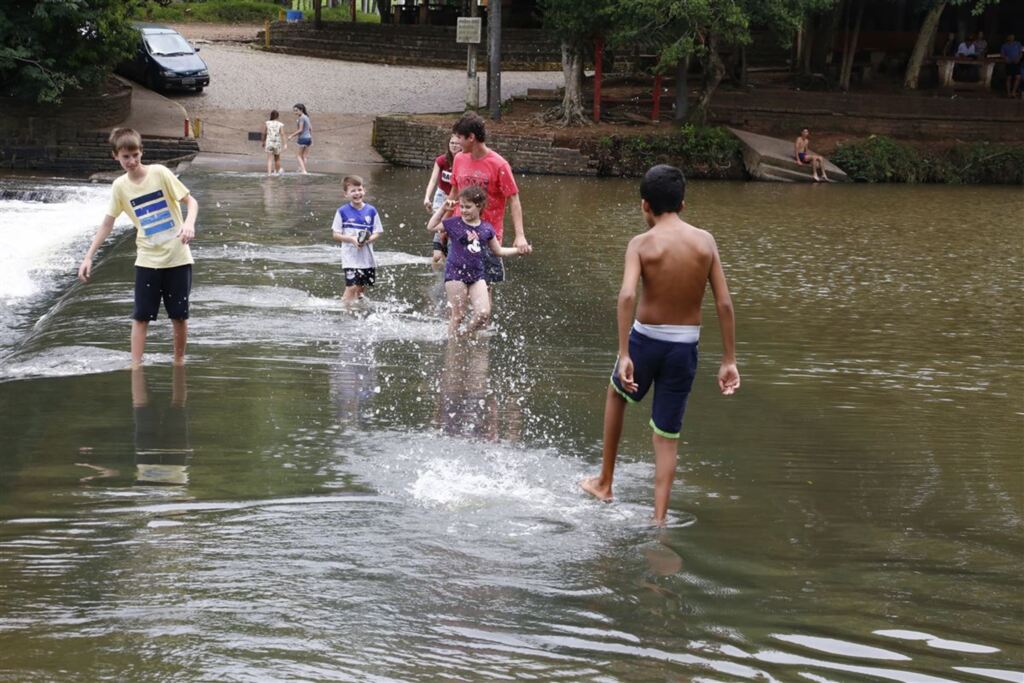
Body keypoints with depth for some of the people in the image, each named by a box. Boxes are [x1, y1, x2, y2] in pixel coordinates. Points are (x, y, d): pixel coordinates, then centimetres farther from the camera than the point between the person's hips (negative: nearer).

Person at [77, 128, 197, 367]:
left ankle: (179, 362, 21)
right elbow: (108, 223, 6)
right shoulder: (120, 186, 0)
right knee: (141, 316, -1)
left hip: (177, 257, -2)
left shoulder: (159, 173, -10)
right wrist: (89, 256, 1)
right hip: (147, 259, 2)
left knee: (179, 315, 5)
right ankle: (135, 367, 3)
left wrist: (189, 223, -30)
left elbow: (191, 201, -9)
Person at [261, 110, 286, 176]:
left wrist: (263, 142, 15)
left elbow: (264, 134, 2)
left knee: (269, 159, -2)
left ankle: (269, 173, -16)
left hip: (269, 142, 0)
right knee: (277, 159, 18)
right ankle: (277, 171, 32)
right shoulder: (280, 124, -5)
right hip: (277, 143, 0)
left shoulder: (266, 123, -1)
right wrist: (284, 144, -13)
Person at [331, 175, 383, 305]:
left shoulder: (371, 211, 2)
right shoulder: (342, 212, -5)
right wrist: (351, 239, -20)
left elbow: (377, 232, 5)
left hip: (367, 257, 4)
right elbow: (336, 234, -4)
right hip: (350, 256, -4)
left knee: (362, 287, 13)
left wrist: (368, 239, -17)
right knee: (352, 286, -14)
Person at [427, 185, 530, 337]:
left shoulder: (487, 228, 3)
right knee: (458, 315, 0)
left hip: (477, 274, 3)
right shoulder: (454, 223, -3)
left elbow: (498, 250, 16)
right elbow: (431, 227, 8)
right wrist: (443, 208, 2)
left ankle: (466, 336, 15)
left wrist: (519, 250, 9)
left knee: (484, 313, -7)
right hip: (455, 273, -3)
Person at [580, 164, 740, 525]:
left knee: (617, 393, 30)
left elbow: (627, 295, -26)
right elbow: (724, 303, -5)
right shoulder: (705, 241, -2)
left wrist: (623, 355, -27)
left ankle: (604, 482, 38)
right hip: (685, 346, 1)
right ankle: (659, 520, 6)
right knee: (668, 437, 11)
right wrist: (729, 360, 0)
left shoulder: (641, 244, -10)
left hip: (646, 338, -1)